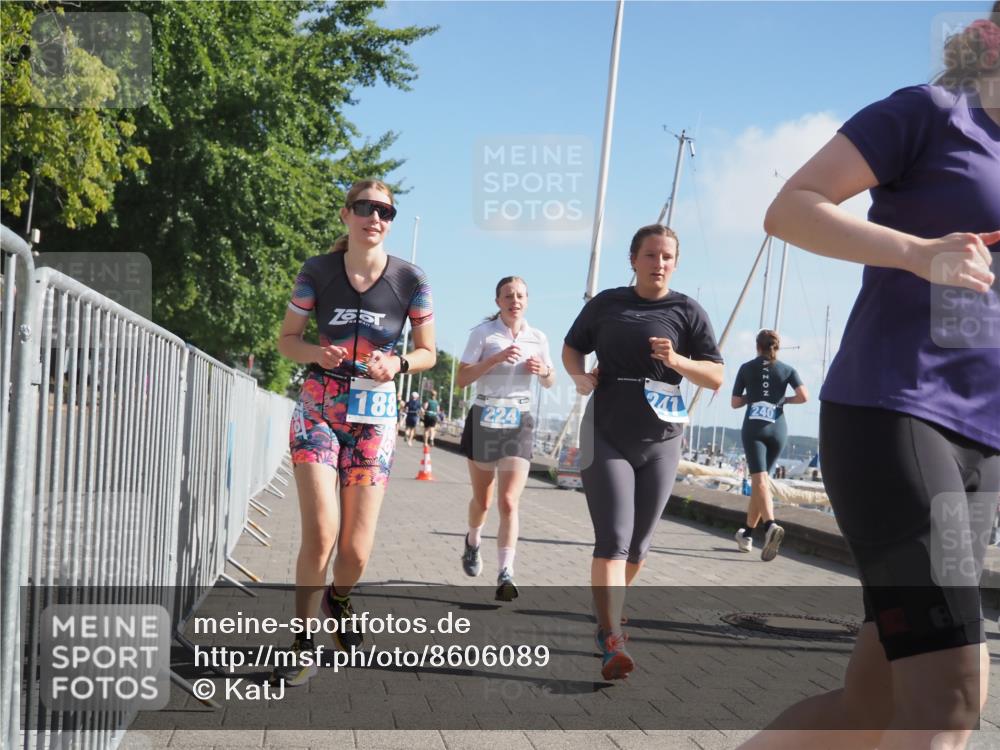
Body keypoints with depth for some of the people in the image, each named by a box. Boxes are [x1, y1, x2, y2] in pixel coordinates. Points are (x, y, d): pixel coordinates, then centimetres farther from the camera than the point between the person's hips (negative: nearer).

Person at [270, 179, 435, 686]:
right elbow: (287, 339, 5)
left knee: (356, 549, 1)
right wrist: (317, 354, -16)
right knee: (321, 533, -16)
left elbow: (427, 352, 6)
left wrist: (398, 365, -16)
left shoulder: (410, 280, -4)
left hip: (374, 418, 1)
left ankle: (338, 598, 38)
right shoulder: (317, 272, -4)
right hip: (318, 411, -1)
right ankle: (304, 645, 2)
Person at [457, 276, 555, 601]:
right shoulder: (483, 333, -4)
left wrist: (543, 370, -6)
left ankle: (505, 575, -14)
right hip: (484, 418, -1)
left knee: (509, 501, -12)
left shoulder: (538, 338, 6)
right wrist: (496, 359, -21)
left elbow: (550, 382, 17)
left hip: (519, 422, 1)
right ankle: (473, 542, 44)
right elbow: (461, 379, -10)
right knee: (482, 499, 12)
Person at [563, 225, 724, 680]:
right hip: (606, 436, -2)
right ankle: (611, 639, -20)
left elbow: (716, 377, 0)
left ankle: (609, 605, 39)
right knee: (612, 539, -14)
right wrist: (580, 376, -5)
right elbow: (572, 348, 17)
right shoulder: (606, 303, 5)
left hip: (660, 442, 2)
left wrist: (677, 361, -19)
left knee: (638, 543, 13)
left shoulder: (687, 312, 2)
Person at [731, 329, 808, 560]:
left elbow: (735, 403, 8)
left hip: (753, 427, -2)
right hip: (778, 428, 2)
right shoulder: (787, 370, 8)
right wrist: (785, 399, 13)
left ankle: (771, 526, -37)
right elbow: (804, 396, -6)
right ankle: (747, 534, 21)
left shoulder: (746, 368, 7)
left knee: (759, 480, -13)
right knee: (761, 479, 15)